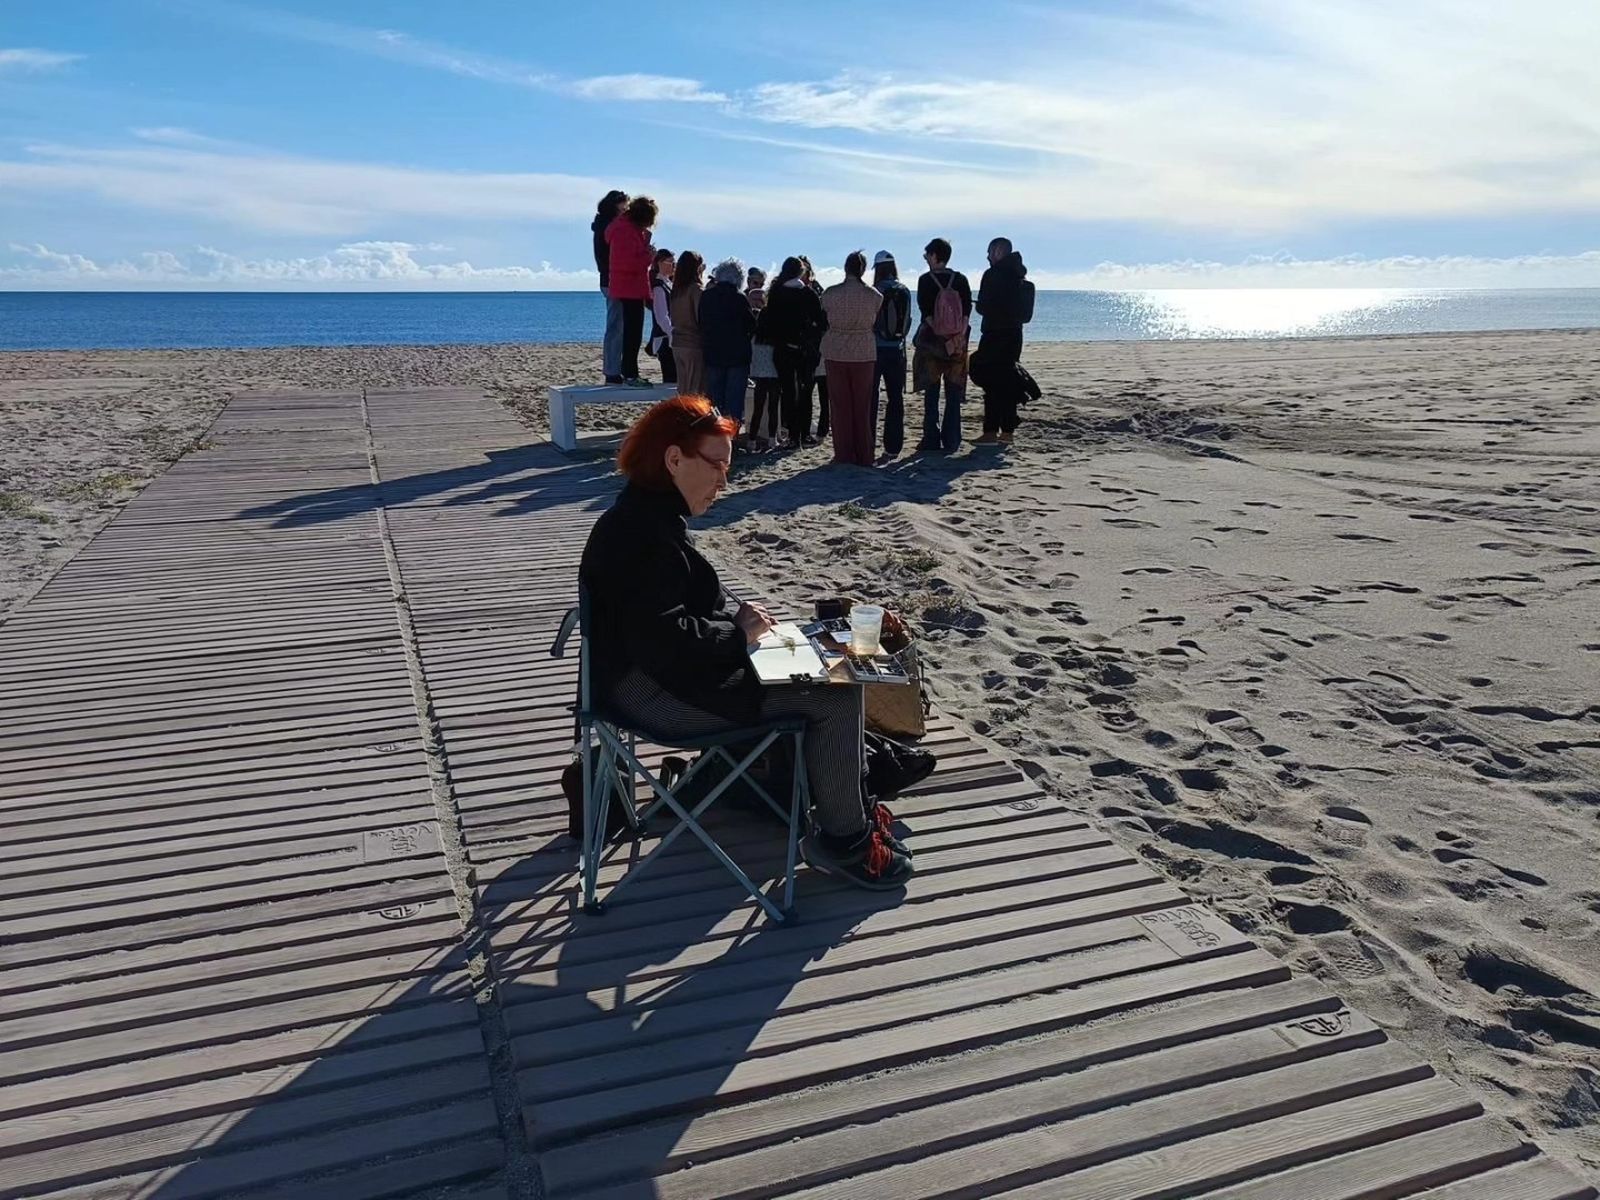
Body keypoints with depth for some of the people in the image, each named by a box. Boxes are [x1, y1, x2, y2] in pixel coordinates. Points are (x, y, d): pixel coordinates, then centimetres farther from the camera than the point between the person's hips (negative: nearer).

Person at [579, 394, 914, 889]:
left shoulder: (649, 516, 10)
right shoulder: (642, 533, -23)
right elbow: (663, 637, -30)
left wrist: (736, 618, 4)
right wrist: (738, 633, -17)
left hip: (664, 676, 11)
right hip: (657, 695, -11)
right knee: (837, 696, -12)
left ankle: (842, 802, 20)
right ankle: (842, 838, 3)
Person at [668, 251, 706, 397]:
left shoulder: (676, 289, 8)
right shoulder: (697, 290, -12)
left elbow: (671, 315, 11)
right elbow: (701, 319, -14)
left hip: (677, 343, 7)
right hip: (694, 343, -7)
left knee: (683, 390, 11)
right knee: (696, 391, -4)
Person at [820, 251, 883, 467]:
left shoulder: (830, 294, -7)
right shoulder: (874, 295, -5)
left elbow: (825, 319, 2)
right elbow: (875, 321, 3)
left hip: (836, 353, -1)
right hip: (864, 353, 1)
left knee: (840, 404, 5)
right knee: (863, 406, 7)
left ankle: (844, 453, 6)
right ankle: (864, 455, 9)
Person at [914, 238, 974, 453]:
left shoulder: (925, 280, -4)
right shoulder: (961, 280, 5)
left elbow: (926, 313, -11)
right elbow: (967, 311, -2)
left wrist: (937, 331, -9)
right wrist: (959, 334, -4)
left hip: (932, 342, -3)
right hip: (957, 344, 3)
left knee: (931, 394, 4)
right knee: (954, 394, 6)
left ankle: (932, 441, 3)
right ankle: (951, 442, 6)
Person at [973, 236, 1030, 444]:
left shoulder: (993, 274, -12)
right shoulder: (1019, 275, 12)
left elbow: (983, 307, -12)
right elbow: (1025, 311, 14)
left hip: (995, 335, -8)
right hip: (1014, 334, 8)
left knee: (991, 382, -5)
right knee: (1009, 382, 11)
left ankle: (990, 432, -6)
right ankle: (1007, 431, 13)